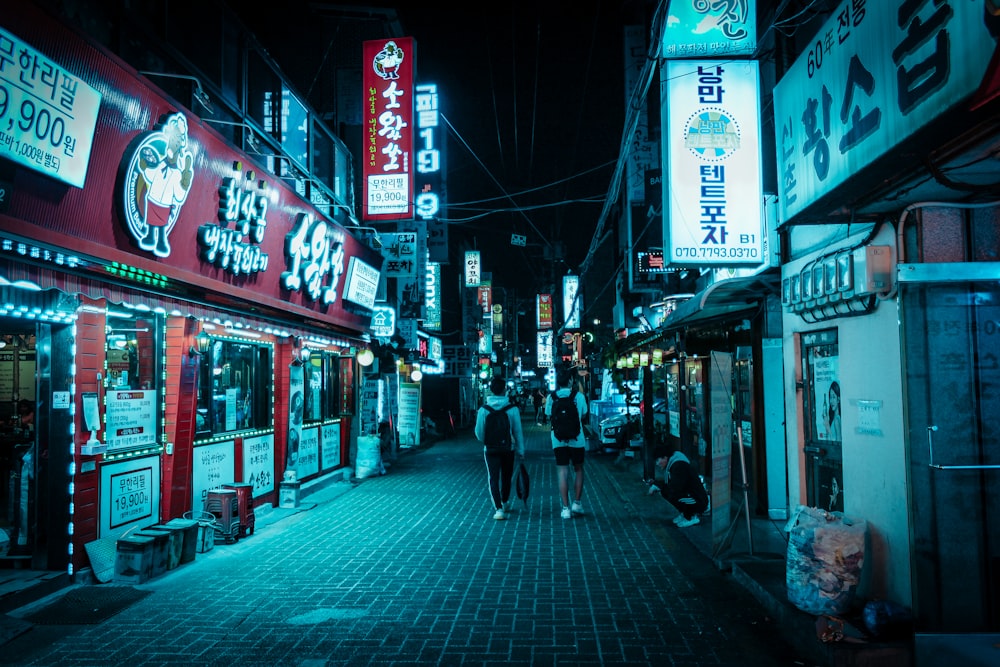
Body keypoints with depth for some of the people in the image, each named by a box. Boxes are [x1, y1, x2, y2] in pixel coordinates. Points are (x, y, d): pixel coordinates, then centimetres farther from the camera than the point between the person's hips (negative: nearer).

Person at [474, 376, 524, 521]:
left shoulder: (483, 409, -9)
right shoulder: (512, 409, -10)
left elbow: (479, 432, -4)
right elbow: (518, 431, -5)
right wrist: (521, 450, 6)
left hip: (490, 449, -1)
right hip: (509, 449, 1)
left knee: (493, 479, 4)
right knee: (506, 477, 20)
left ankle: (498, 508, -9)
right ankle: (505, 503, 39)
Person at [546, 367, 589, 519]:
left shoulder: (551, 397, -2)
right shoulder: (579, 396, -5)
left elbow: (549, 417, 5)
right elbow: (584, 415, 7)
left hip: (558, 440, 1)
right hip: (576, 439, -1)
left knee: (563, 473, 3)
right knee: (578, 470, 17)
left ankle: (566, 508, 2)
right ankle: (577, 503, 15)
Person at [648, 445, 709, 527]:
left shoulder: (678, 466, -22)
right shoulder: (672, 464, 8)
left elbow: (674, 489, -28)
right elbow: (668, 484, 15)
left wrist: (656, 485, -16)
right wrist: (655, 483, -1)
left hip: (699, 502, -10)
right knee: (664, 490, 4)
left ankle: (691, 518, -8)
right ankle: (685, 513, 12)